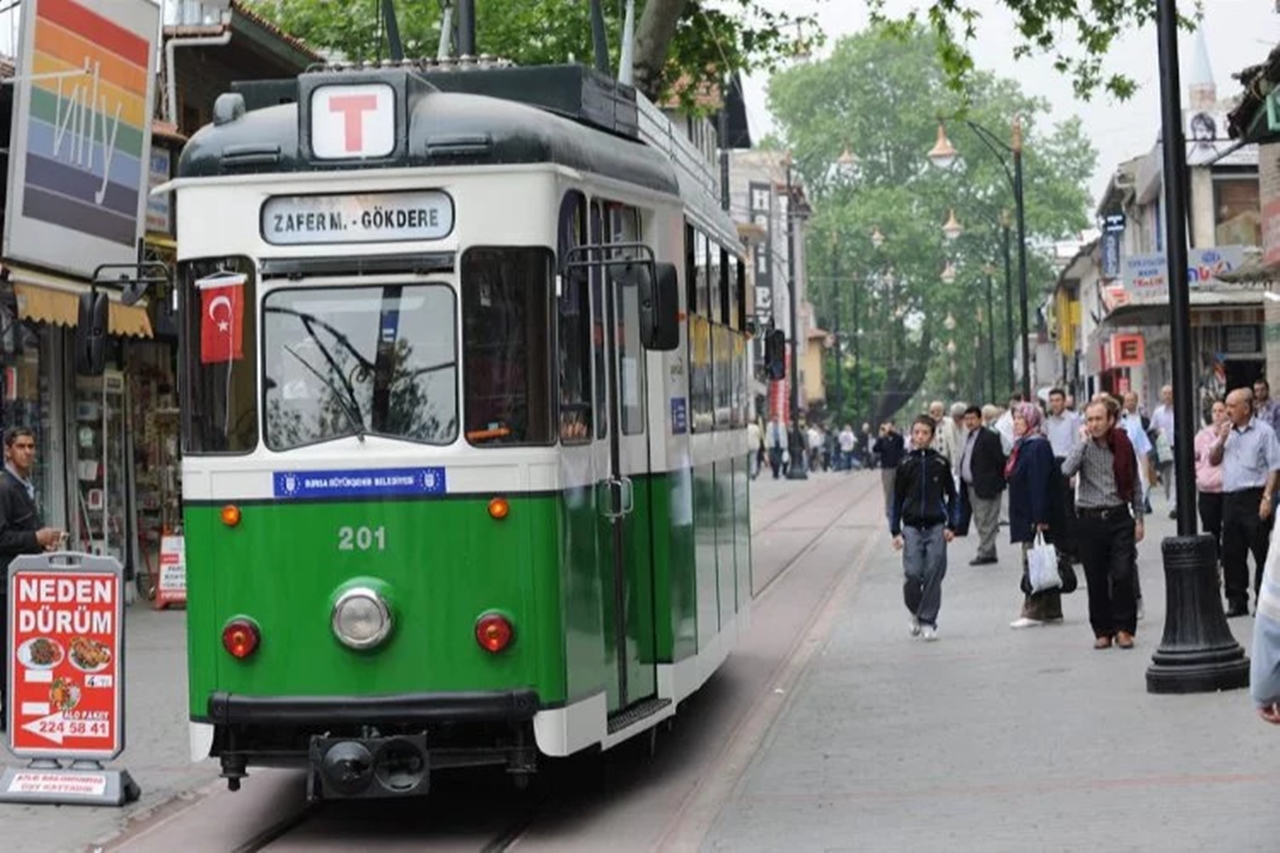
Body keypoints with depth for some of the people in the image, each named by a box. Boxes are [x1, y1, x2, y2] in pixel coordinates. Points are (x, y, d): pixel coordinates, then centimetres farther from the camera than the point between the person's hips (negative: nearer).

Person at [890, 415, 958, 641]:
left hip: (936, 527, 0)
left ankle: (928, 621, 6)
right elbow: (897, 499, 8)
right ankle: (916, 613, 16)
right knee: (912, 574, -8)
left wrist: (951, 525, 2)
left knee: (933, 575, -3)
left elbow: (952, 495, 9)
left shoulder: (940, 463, 2)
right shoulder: (905, 465, 3)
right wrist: (895, 531, 3)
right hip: (912, 527, 0)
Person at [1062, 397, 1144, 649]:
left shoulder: (1123, 445, 4)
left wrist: (1138, 518, 10)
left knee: (1123, 575, -7)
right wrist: (1084, 440, -14)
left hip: (1119, 517, 0)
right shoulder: (1084, 447, 0)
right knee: (1096, 579, 4)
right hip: (1090, 519, 0)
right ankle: (1103, 631, 15)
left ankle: (1124, 628, 5)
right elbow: (1067, 470, -21)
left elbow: (1134, 484, 12)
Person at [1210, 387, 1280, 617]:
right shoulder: (1227, 431, 15)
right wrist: (1221, 440, 1)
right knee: (1231, 554, 8)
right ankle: (1236, 602, 17)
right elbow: (1213, 460, 18)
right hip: (1230, 498, 6)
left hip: (1254, 498, -6)